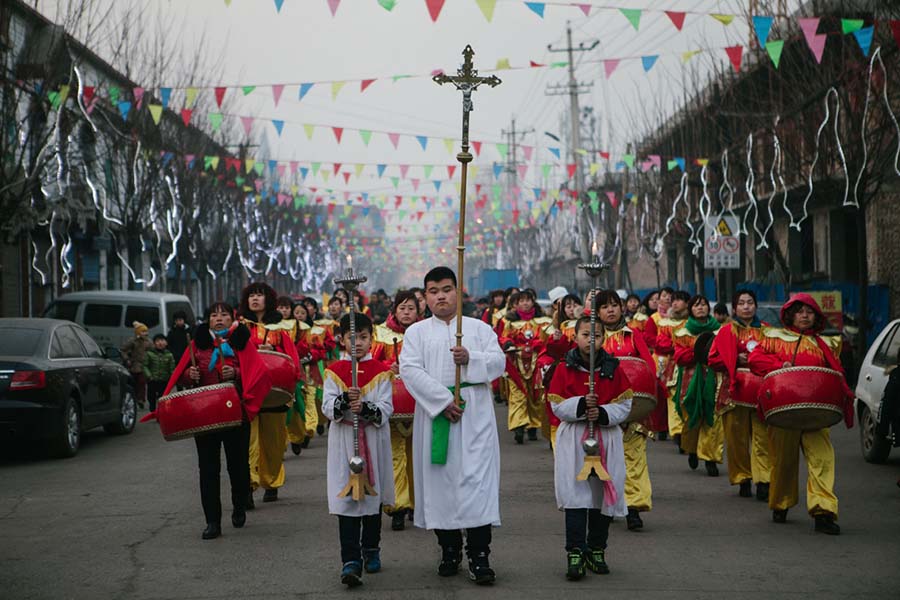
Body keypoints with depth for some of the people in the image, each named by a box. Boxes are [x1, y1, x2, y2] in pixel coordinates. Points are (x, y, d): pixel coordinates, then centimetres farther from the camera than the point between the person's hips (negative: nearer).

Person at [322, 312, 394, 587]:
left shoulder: (381, 371, 2)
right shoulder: (334, 371, 4)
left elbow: (386, 408, -6)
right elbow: (327, 407, -4)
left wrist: (366, 408, -25)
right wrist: (344, 401, -24)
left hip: (374, 440, 1)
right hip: (343, 441, -1)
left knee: (373, 496, 12)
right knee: (346, 499, -8)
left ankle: (371, 550, 29)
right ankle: (351, 561, -12)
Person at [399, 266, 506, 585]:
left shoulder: (480, 328, 12)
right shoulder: (416, 332, 9)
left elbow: (498, 362, 1)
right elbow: (410, 370, -4)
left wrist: (471, 359, -18)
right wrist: (443, 400, -14)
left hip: (475, 416, -1)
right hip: (434, 414, 1)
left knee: (476, 479, -9)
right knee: (440, 480, 3)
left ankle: (478, 555, -10)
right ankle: (449, 551, 15)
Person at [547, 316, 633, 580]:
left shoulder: (613, 369, 4)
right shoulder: (564, 369, 0)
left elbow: (624, 406, 2)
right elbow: (557, 406, -4)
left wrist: (603, 413, -16)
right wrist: (581, 404, -21)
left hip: (607, 438, 2)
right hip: (574, 440, -2)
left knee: (603, 496, 7)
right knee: (576, 496, -8)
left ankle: (596, 550, 20)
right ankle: (575, 553, -6)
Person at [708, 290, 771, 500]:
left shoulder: (766, 330, 13)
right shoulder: (727, 331, 9)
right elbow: (713, 358, 4)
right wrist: (737, 360, -8)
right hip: (735, 389, 0)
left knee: (762, 435, -9)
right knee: (737, 437, 0)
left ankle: (763, 481, -11)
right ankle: (743, 480, 9)